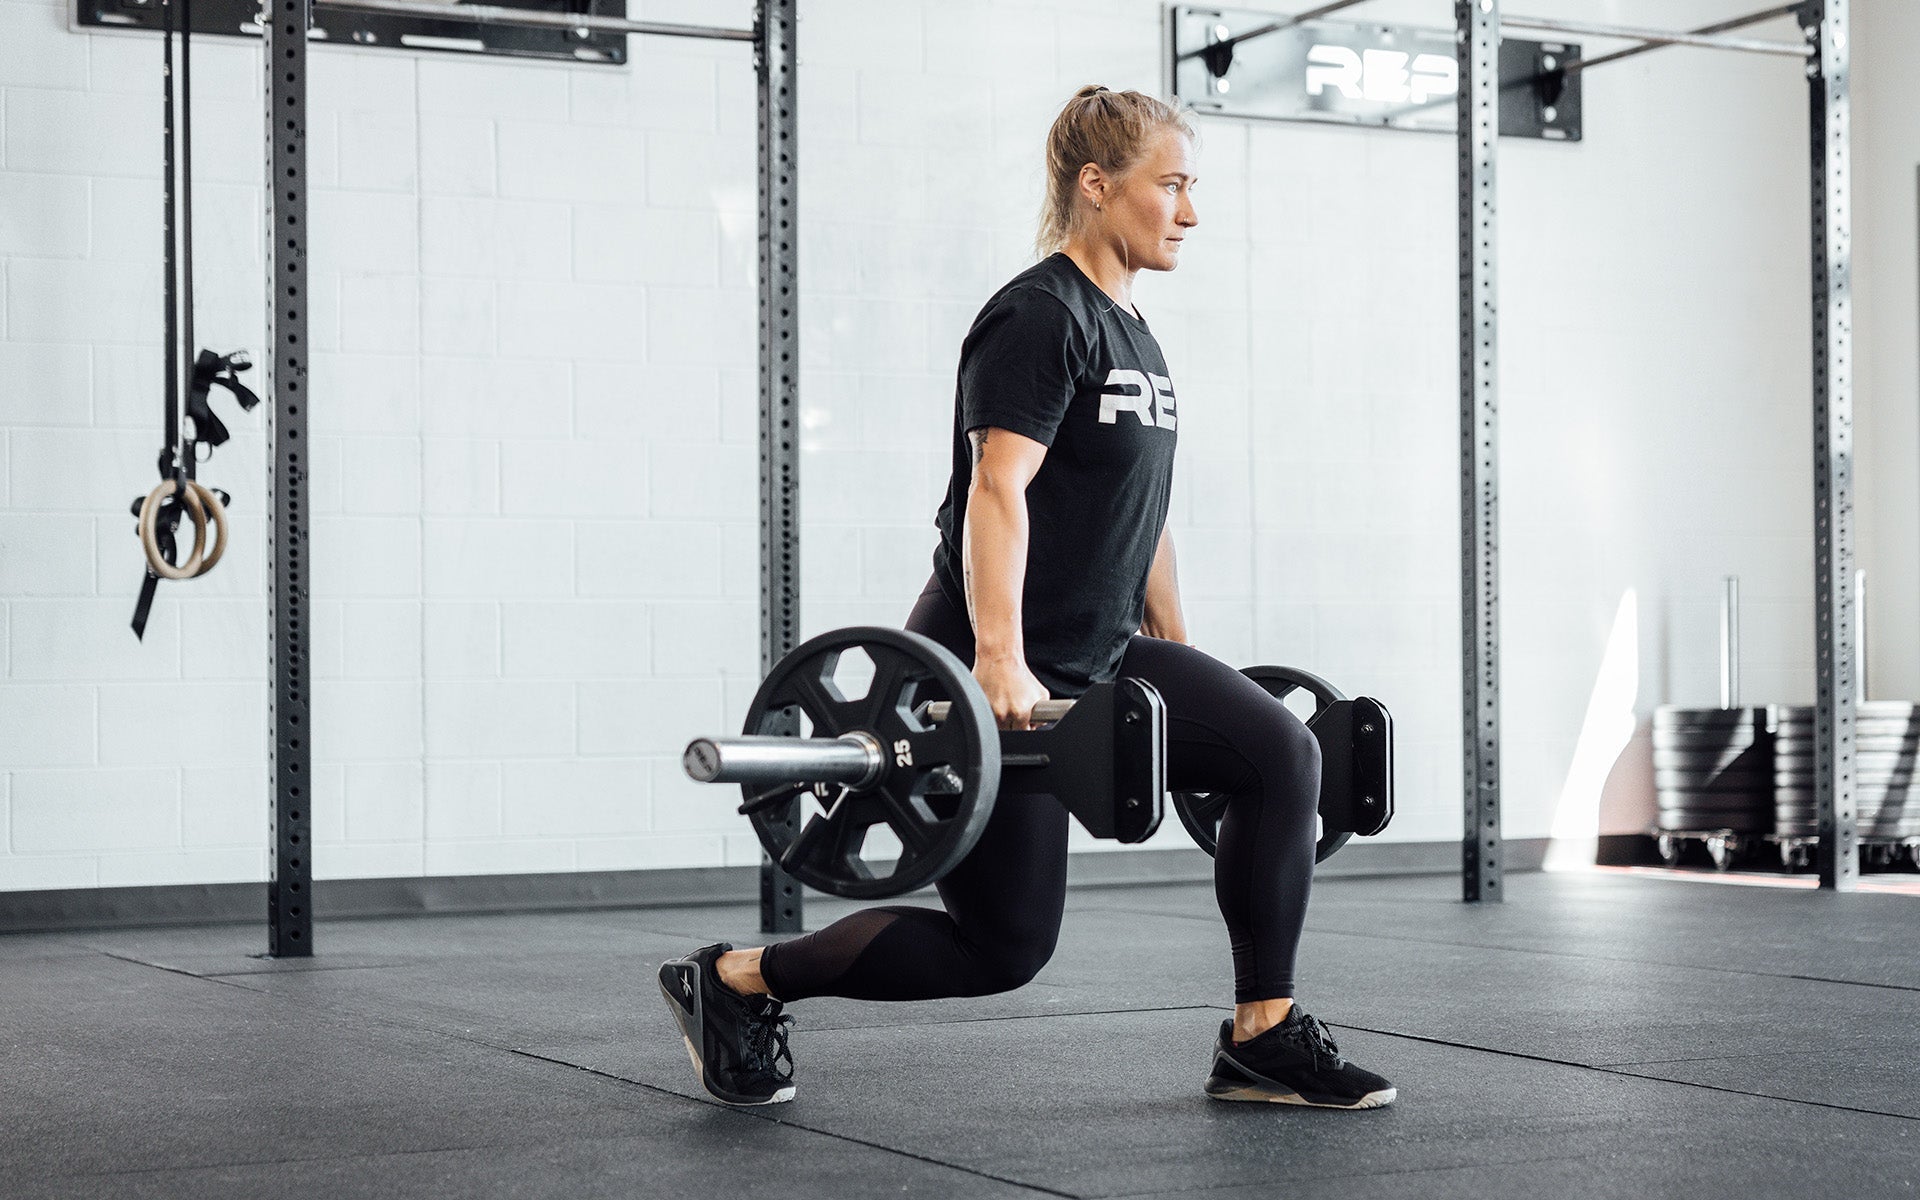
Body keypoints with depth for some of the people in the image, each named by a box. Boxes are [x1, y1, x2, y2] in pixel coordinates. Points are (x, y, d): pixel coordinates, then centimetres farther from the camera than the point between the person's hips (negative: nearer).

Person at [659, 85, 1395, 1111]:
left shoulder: (1130, 335, 15)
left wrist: (1183, 670, 20)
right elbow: (997, 493, -25)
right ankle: (734, 980, 10)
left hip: (1100, 657, 9)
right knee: (1004, 943, -4)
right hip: (993, 672, -9)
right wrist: (1001, 663, -35)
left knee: (1282, 752, -7)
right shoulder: (1039, 316, -14)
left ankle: (1260, 1041, 1)